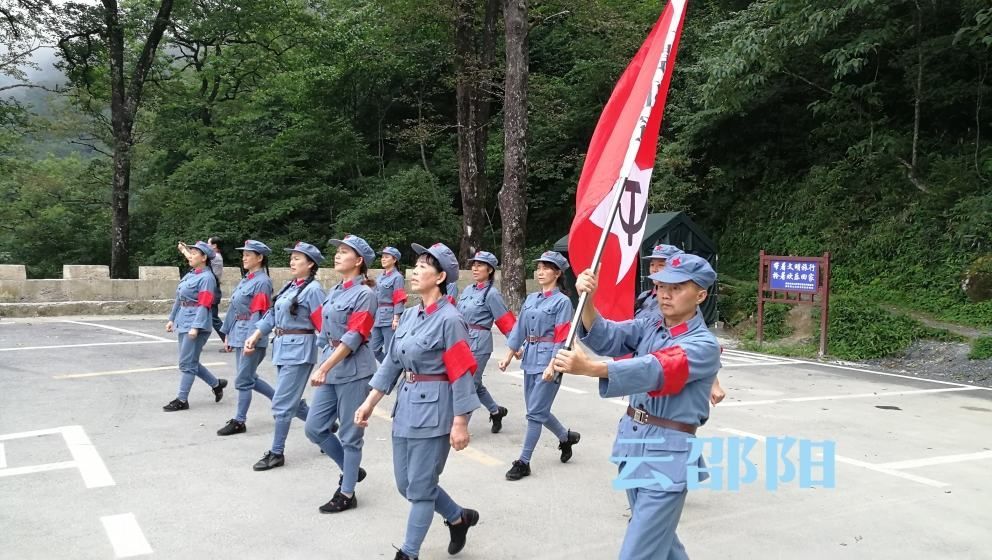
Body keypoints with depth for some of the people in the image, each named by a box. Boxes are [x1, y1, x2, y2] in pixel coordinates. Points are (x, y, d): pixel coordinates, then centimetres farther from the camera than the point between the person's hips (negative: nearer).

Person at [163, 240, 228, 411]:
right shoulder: (189, 275, 14)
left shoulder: (206, 278, -13)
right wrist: (172, 319, 19)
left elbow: (204, 305, -19)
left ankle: (182, 400, 6)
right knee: (190, 362, 14)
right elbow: (179, 299, 20)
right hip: (183, 323, 9)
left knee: (187, 363, -3)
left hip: (196, 324, -9)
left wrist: (195, 327, -24)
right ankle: (216, 384, 28)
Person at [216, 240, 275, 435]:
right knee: (250, 377, 15)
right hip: (239, 334, 9)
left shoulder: (262, 282, -13)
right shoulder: (245, 280, 14)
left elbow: (259, 314, -19)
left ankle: (239, 422, 10)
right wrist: (228, 333, 17)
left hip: (252, 336, -9)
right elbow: (234, 307, 18)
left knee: (243, 380, -2)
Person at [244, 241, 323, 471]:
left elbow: (323, 326, -15)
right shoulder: (289, 286, 11)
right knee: (293, 402, 16)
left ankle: (277, 453, 10)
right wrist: (254, 336, 5)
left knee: (282, 404, -3)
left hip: (299, 351, -9)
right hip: (282, 348, 9)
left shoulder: (313, 290, -13)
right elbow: (272, 314, 14)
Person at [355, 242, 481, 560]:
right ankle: (459, 517, 37)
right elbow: (392, 361, 12)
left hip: (434, 409, -8)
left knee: (420, 487, 3)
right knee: (406, 484, 16)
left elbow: (462, 374, -16)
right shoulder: (409, 315, 8)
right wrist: (370, 403, 10)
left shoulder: (449, 319, -15)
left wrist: (460, 423, -16)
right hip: (406, 405, 8)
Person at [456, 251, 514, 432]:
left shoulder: (492, 294, -10)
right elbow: (458, 316, 17)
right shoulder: (468, 290, 10)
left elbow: (506, 322, -9)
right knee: (475, 383, 16)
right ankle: (496, 411, 35)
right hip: (463, 340, 7)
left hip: (479, 343, -7)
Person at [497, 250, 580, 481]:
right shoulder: (531, 299, 12)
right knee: (538, 409, 15)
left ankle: (524, 462, 5)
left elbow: (562, 338, -13)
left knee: (535, 412, -4)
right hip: (530, 358, 7)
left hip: (549, 359, -7)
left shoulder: (562, 301, -8)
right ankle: (566, 436, 39)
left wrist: (553, 366, -19)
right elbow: (520, 329, 14)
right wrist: (509, 356, 11)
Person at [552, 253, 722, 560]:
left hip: (667, 454, -7)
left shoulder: (704, 345, -14)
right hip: (632, 442, 7)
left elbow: (654, 370, -30)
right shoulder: (648, 327, 6)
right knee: (657, 533, 25)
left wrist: (588, 367, -44)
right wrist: (587, 300, -30)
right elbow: (606, 336, -9)